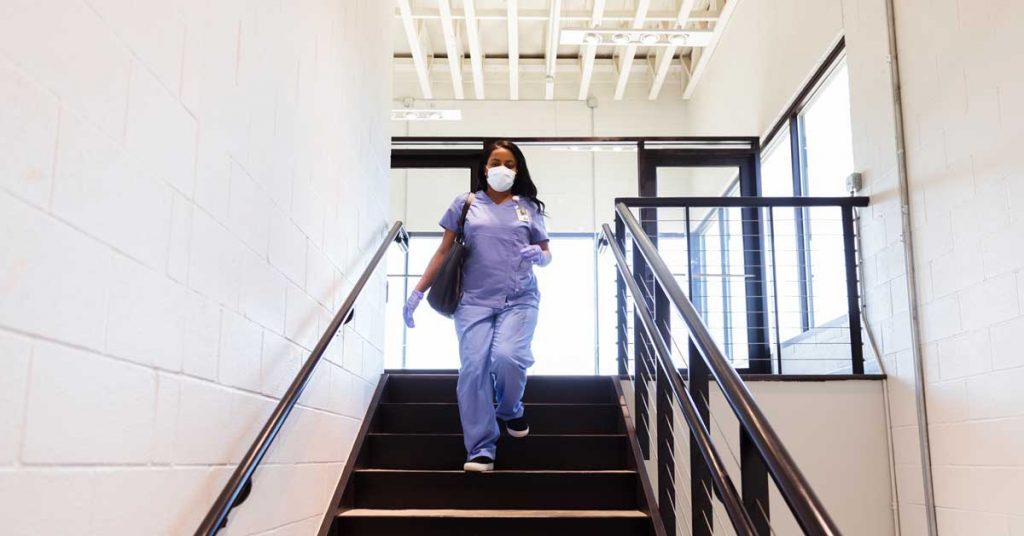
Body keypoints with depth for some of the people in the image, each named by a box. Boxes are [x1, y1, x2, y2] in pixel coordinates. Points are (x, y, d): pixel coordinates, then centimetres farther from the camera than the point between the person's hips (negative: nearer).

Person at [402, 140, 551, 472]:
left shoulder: (528, 207, 13)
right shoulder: (465, 204, 11)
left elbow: (547, 255, 16)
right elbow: (444, 251, 11)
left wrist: (538, 255, -8)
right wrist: (418, 292, 4)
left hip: (519, 299, 0)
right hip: (474, 301, 0)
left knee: (507, 356, -22)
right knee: (473, 366, -14)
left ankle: (510, 411, 11)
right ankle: (480, 449, -5)